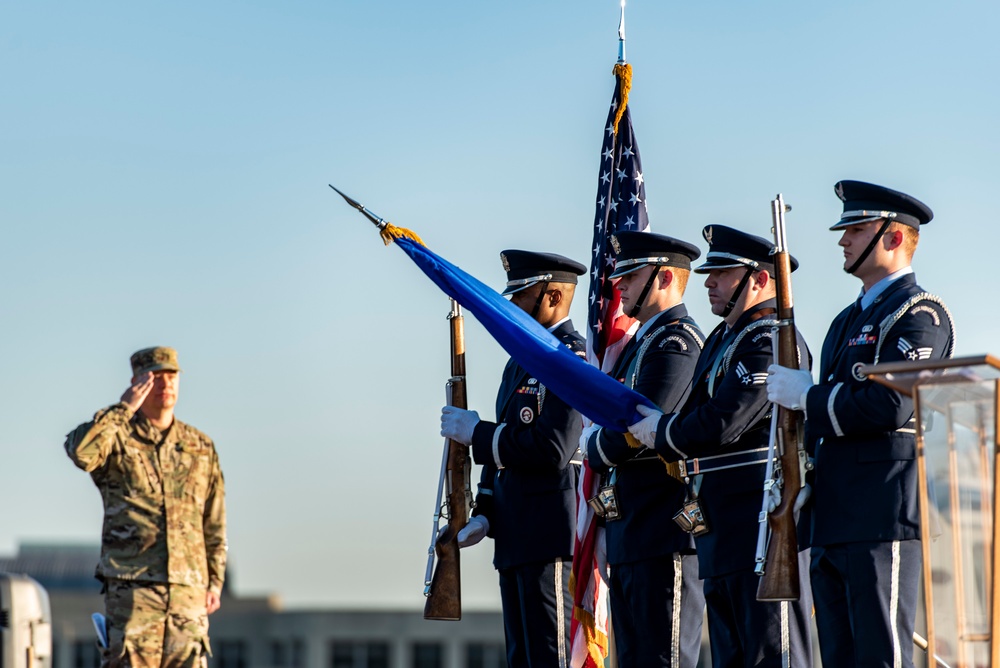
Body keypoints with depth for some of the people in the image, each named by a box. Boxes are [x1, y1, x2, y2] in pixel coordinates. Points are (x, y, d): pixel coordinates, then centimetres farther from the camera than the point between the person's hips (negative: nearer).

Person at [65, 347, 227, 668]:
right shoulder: (116, 437, 3)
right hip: (131, 585, -3)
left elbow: (214, 522, 18)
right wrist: (124, 409, -13)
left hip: (188, 587, 4)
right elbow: (80, 451, -22)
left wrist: (215, 581, 13)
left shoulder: (201, 446, 14)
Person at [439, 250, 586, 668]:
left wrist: (476, 432, -12)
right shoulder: (520, 361, 18)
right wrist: (484, 515, 10)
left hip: (550, 538, -10)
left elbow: (551, 450, -23)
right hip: (515, 539, 10)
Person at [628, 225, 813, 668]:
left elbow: (722, 425, -20)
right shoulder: (721, 341, 21)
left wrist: (661, 432, -4)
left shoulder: (771, 341, -12)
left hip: (762, 525, -10)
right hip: (723, 532, 10)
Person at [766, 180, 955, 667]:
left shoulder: (918, 315, -6)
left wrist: (805, 395, -9)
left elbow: (891, 407, -19)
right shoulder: (847, 321, 23)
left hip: (885, 519, -9)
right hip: (835, 525, 9)